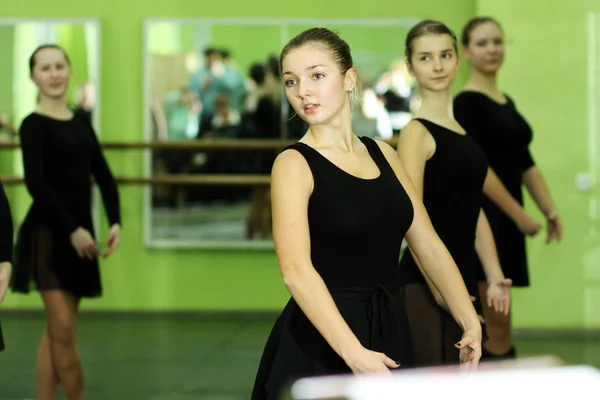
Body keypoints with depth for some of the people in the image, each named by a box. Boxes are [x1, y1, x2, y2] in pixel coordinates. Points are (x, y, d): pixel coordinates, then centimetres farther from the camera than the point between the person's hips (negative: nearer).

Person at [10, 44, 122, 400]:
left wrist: (115, 222, -3)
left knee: (57, 332, 8)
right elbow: (36, 183, -16)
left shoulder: (81, 122, 13)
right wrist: (72, 229, -20)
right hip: (48, 233, -7)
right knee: (63, 330, -8)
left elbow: (104, 176, 11)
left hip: (79, 233, 7)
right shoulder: (34, 125, -7)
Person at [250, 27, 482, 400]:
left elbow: (429, 246, 11)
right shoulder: (294, 164, -8)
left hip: (390, 332, 5)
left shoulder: (382, 154, 9)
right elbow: (296, 270, -22)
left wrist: (471, 323, 1)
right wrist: (353, 352, -31)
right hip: (321, 343, -5)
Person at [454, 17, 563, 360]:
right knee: (497, 330, -10)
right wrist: (519, 214, -18)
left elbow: (525, 163, 19)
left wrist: (551, 209, 10)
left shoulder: (507, 103, 16)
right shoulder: (466, 103, -10)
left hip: (505, 220, 9)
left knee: (493, 327, 9)